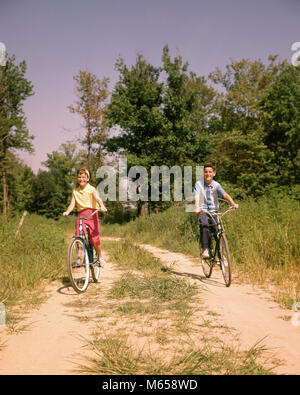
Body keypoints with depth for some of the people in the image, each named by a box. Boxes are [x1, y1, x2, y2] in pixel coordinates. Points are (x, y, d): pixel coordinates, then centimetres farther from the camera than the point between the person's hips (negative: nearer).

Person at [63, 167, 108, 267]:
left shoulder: (91, 189, 0)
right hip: (80, 215, 3)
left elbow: (98, 198, -17)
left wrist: (102, 206, -38)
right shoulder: (75, 191, 11)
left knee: (94, 238, -5)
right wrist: (67, 212, -18)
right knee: (78, 237, -11)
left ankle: (100, 257, 16)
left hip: (92, 214, -3)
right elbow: (72, 204, 3)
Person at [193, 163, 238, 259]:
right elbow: (196, 196, -17)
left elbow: (225, 195, -11)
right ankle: (205, 249, -26)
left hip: (214, 211, 2)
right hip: (203, 211, -2)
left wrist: (233, 203, -29)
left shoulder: (216, 185, 4)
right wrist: (197, 208, -36)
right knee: (204, 225, -31)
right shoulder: (199, 184, -1)